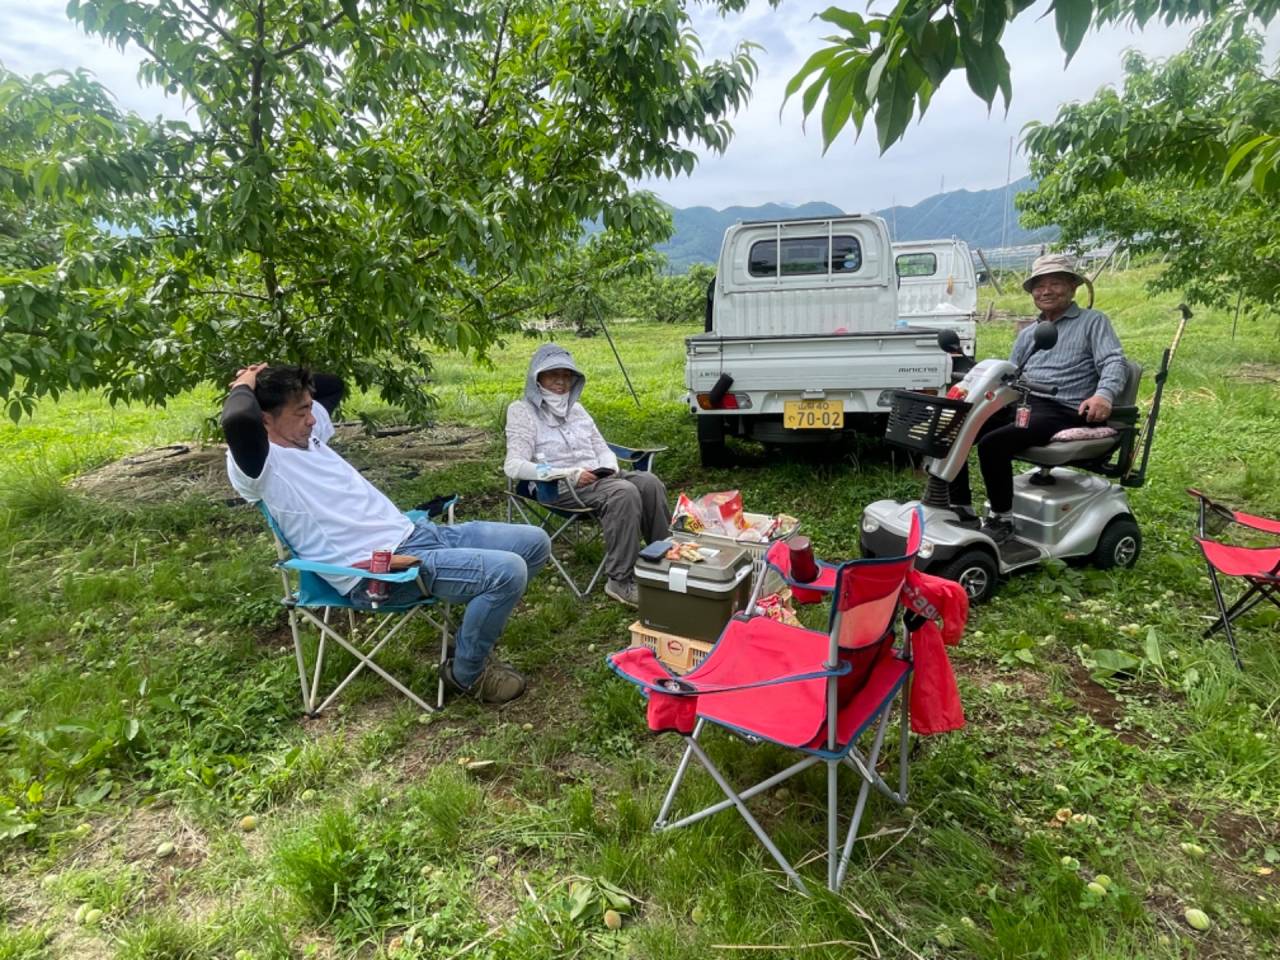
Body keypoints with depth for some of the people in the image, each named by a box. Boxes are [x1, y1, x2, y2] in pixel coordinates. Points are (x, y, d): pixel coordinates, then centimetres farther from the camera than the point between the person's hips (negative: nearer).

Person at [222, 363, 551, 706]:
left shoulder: (305, 435, 14)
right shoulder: (257, 465, -12)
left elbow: (334, 386, 32)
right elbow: (237, 421, -36)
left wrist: (277, 378, 16)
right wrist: (243, 388, -13)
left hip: (412, 534, 10)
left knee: (534, 543, 6)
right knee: (507, 572, -26)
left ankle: (471, 638, 21)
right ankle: (467, 673, 1)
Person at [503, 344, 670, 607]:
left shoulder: (575, 408, 19)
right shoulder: (523, 411, -1)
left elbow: (602, 448, 21)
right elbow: (513, 466, -13)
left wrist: (609, 469, -5)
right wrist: (569, 474, -21)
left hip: (598, 477, 6)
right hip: (560, 486, -6)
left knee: (650, 483, -21)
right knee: (624, 492, -33)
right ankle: (620, 581, -28)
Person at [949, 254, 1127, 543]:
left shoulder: (1093, 321, 10)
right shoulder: (1027, 334, 27)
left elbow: (1114, 361, -5)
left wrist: (1104, 394, -26)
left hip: (1061, 411, -6)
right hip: (1018, 403, 7)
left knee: (992, 443, -31)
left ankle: (1002, 518, -14)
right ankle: (961, 508, -7)